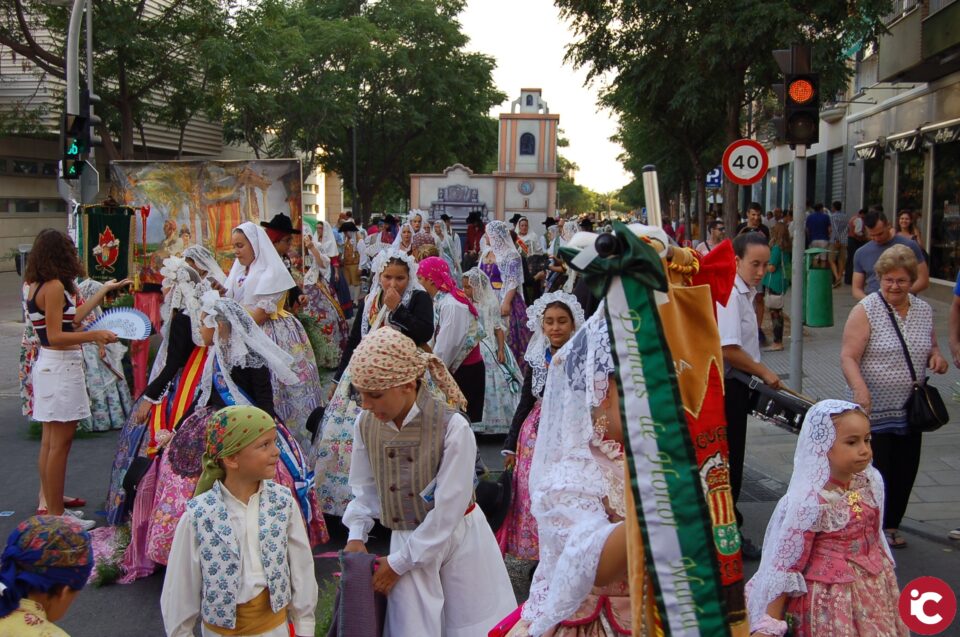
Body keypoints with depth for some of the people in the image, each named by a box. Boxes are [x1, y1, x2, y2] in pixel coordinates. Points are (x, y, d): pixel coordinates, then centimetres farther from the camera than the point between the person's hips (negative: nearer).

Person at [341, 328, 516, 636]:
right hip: (406, 540, 3)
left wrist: (398, 563, -15)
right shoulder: (365, 424, -11)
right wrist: (357, 535, -4)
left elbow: (448, 510, -21)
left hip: (458, 539, -3)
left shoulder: (453, 428, -25)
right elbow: (365, 486, 7)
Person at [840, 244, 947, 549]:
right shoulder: (866, 310, -10)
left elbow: (931, 346, 21)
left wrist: (936, 357, -3)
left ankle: (891, 525, 30)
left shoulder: (924, 310, 7)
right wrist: (860, 389, -32)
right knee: (875, 472, -2)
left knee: (905, 471, 12)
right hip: (874, 410, -6)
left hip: (910, 411, 6)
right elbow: (848, 356, -16)